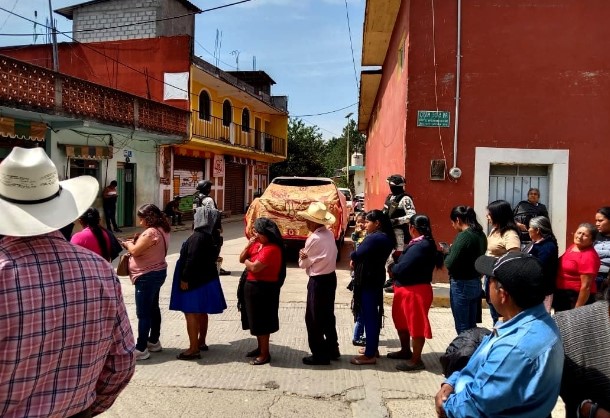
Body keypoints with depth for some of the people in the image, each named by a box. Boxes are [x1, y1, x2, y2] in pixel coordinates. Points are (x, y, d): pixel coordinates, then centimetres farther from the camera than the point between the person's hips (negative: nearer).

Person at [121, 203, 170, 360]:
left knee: (143, 313, -4)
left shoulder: (151, 232, -23)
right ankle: (154, 342, 29)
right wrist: (137, 241, 3)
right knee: (153, 308, 18)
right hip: (157, 273, 11)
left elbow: (135, 251, -20)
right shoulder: (162, 230, 9)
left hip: (147, 276, -11)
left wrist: (128, 243, -1)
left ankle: (141, 349, 1)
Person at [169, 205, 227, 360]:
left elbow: (191, 260, -24)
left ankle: (194, 349, -1)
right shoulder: (211, 237, 7)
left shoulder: (197, 237, -21)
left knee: (191, 313, -4)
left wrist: (185, 279, -19)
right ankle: (201, 342, 31)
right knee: (202, 312, 18)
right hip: (206, 279, 10)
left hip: (194, 281, -10)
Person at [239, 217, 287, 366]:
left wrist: (246, 261, -6)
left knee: (262, 321, -1)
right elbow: (241, 259, 9)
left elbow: (254, 267, -27)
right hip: (253, 286, 10)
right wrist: (248, 245, -7)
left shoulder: (272, 249, -22)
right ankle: (260, 348, 34)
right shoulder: (257, 244, 8)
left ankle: (265, 354, 11)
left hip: (264, 288, -10)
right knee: (256, 320, 19)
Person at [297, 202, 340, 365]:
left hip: (318, 281, -9)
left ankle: (319, 355, 12)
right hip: (331, 277, 9)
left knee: (313, 319, 4)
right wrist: (307, 256, -4)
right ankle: (332, 349, 31)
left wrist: (302, 256, 4)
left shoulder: (314, 239, -21)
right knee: (328, 315, 20)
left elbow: (303, 264, -14)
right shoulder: (329, 234, 3)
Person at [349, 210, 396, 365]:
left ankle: (370, 355, 3)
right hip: (375, 278, 10)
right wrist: (356, 260, -5)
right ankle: (373, 347, 30)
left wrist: (352, 258, -1)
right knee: (373, 314, 18)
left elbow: (357, 255, -23)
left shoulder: (374, 238, -21)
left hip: (368, 280, -10)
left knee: (368, 316, -4)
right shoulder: (385, 237, 11)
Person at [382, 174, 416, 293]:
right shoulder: (390, 197, 13)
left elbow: (412, 216, -23)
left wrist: (396, 221, -25)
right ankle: (391, 279, 30)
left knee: (397, 256, -8)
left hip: (398, 231, -10)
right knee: (388, 255, 17)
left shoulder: (405, 199, -15)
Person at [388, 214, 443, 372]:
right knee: (402, 321, 23)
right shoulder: (423, 243, 9)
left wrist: (391, 268, -6)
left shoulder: (420, 246, -24)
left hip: (415, 291, -11)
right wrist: (395, 267, -5)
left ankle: (416, 360, 15)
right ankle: (406, 350, 40)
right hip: (406, 289, 11)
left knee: (416, 324, 2)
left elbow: (401, 268, -25)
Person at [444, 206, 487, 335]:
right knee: (471, 327, 17)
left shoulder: (463, 236, -19)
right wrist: (453, 251, 8)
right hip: (475, 283, 9)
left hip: (462, 284, -9)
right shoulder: (481, 235, 7)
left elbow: (450, 264, -22)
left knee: (462, 329, 3)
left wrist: (448, 253, -2)